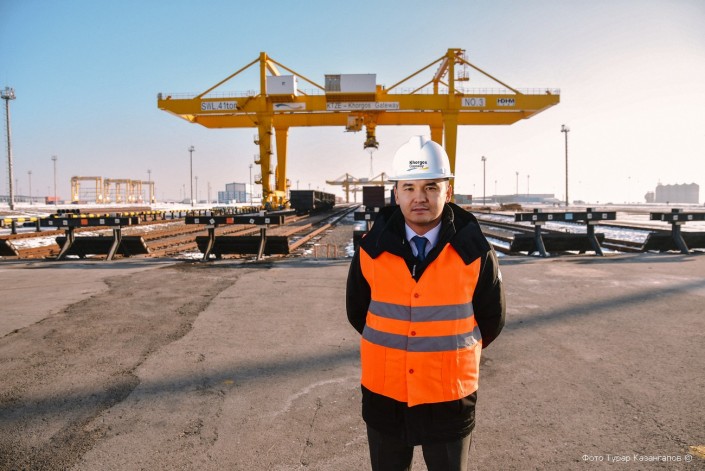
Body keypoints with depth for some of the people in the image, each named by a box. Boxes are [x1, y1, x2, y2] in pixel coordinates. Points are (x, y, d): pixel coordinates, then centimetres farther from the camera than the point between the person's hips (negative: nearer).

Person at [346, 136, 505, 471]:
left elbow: (491, 320, 2)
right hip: (384, 394, 2)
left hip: (449, 398, -1)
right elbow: (357, 312, 6)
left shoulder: (474, 252, -12)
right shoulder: (372, 251, -9)